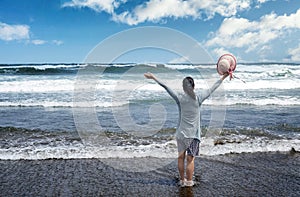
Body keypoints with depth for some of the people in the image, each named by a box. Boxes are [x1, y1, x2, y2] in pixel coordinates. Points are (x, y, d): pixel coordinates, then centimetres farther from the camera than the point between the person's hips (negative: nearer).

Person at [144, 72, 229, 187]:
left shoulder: (180, 98, -7)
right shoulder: (198, 98, -7)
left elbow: (165, 87, -1)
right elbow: (211, 89, 2)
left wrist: (153, 78, 5)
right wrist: (223, 77, 13)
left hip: (181, 133, 1)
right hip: (193, 134, -1)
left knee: (181, 157, 13)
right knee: (190, 159, 5)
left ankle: (182, 180, 24)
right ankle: (189, 182, 14)